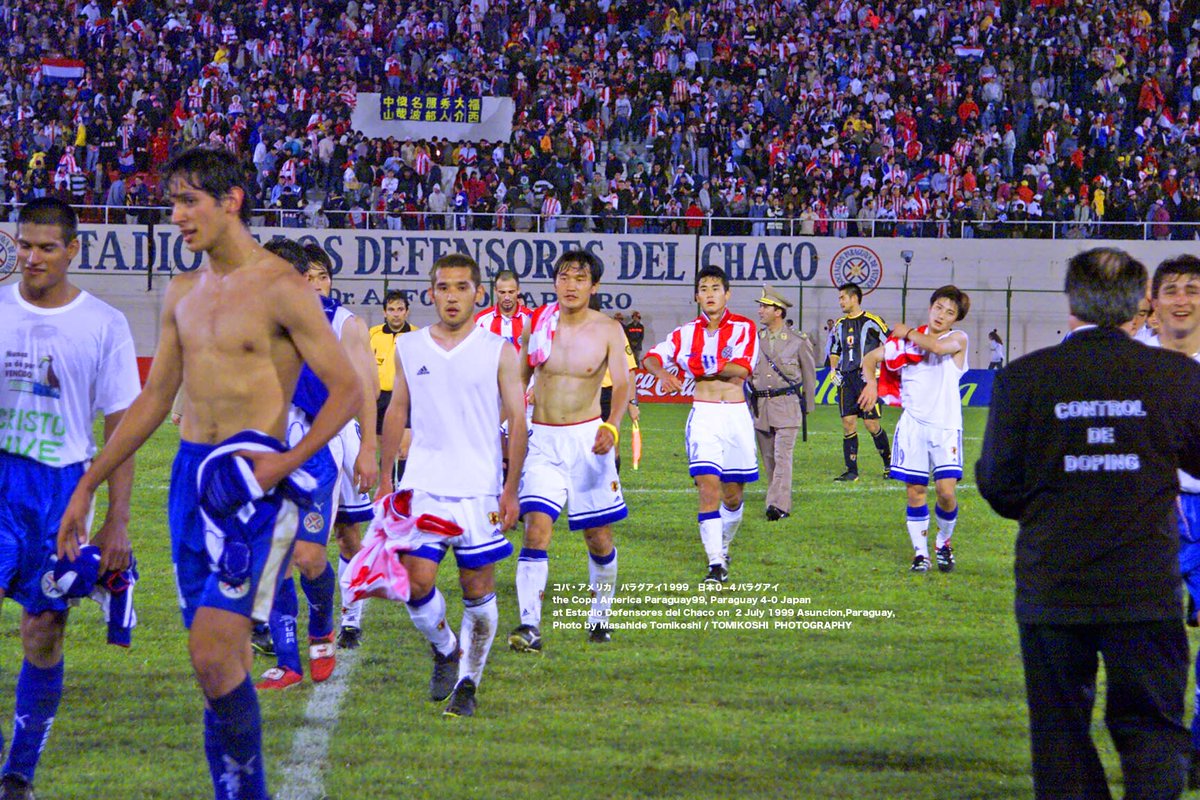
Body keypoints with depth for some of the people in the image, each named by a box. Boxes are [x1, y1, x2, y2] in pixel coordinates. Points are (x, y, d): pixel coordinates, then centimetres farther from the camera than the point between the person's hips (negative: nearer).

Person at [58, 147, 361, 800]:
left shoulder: (281, 289, -8)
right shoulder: (183, 294, 14)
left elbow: (347, 390, -8)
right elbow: (154, 398, 21)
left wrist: (288, 460, -22)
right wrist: (87, 486, 20)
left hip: (256, 477, -7)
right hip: (190, 472, 7)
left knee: (214, 653, -17)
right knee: (215, 654, 6)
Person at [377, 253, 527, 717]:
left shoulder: (498, 352, 0)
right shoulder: (408, 349, 7)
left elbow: (517, 420, 1)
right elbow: (396, 412, 16)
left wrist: (510, 490, -5)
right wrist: (384, 478, 13)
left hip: (479, 488, -2)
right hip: (422, 487, 2)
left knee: (478, 588, 2)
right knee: (415, 581, -7)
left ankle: (468, 681, 16)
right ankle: (445, 649, 22)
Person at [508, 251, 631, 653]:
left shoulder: (607, 330, -4)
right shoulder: (537, 323, 2)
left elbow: (622, 383, -14)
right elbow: (519, 378, 13)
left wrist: (611, 427, -31)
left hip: (587, 439, -1)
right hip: (542, 439, 1)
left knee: (598, 536, 8)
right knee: (536, 528, -15)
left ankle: (601, 616, 30)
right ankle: (529, 625, -21)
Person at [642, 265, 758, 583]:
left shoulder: (743, 328, 1)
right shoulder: (686, 333, 8)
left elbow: (742, 369, -14)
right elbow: (651, 357, 0)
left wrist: (703, 366, -17)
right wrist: (662, 372, -22)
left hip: (736, 415, 0)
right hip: (703, 414, 0)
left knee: (733, 495, 9)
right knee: (708, 486, -16)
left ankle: (723, 547, 36)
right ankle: (716, 564, -17)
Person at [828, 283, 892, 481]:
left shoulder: (872, 322, -6)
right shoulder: (840, 325, 14)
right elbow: (834, 351, 27)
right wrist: (833, 370, 11)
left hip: (866, 378, -6)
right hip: (846, 380, 6)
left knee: (871, 424, -6)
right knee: (848, 424, 0)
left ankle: (889, 463, 15)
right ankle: (851, 471, 3)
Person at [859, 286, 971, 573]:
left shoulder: (958, 339, 1)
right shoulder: (909, 339, 12)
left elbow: (938, 346, -22)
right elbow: (870, 358, 16)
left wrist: (908, 332, -6)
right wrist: (871, 381, -4)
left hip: (946, 427, -3)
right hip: (913, 424, 3)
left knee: (947, 490, -11)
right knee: (915, 490, 2)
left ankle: (944, 542, 14)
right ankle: (920, 551, 13)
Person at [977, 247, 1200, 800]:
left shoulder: (1023, 378, -6)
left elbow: (1001, 488, -3)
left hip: (1051, 590, 0)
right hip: (1146, 589, 0)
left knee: (1061, 733, 10)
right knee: (1152, 728, 8)